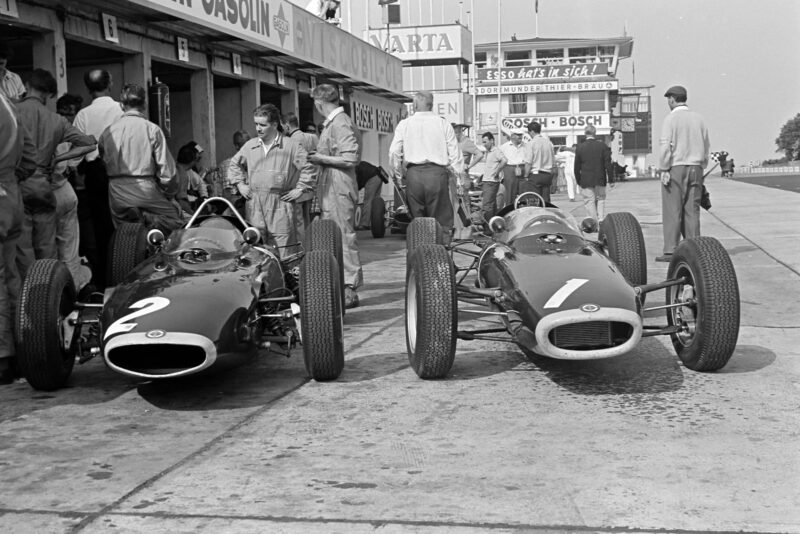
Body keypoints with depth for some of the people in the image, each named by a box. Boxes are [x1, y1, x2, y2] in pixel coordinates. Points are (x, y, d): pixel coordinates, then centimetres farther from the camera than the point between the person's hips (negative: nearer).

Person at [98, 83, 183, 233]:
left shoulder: (107, 132, 6)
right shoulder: (152, 129, -5)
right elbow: (166, 169, -6)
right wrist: (170, 194, 8)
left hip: (116, 196, 4)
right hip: (145, 191, -4)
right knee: (176, 218, 7)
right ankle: (150, 221, -18)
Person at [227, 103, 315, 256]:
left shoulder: (291, 146, -1)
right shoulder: (249, 146, 11)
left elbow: (308, 167, 0)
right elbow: (235, 164, 27)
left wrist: (300, 189, -3)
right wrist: (240, 184, 17)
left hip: (281, 205, -4)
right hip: (255, 208, 4)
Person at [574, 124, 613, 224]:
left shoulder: (580, 147, -4)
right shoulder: (603, 146, -1)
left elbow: (577, 166, 0)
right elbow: (608, 164, -2)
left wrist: (578, 181, 8)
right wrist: (610, 178, 3)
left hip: (586, 181, -2)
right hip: (600, 180, 2)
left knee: (589, 201, 1)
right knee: (600, 199, 14)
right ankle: (601, 222, 8)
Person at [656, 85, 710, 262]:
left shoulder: (671, 118, -7)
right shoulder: (698, 118, 12)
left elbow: (665, 146, -14)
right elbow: (706, 146, 13)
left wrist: (664, 170, -12)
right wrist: (700, 168, 17)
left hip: (675, 168, -6)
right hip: (695, 168, 6)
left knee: (672, 211, -5)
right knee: (692, 210, 6)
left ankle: (670, 251, -7)